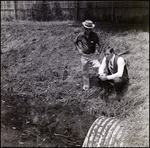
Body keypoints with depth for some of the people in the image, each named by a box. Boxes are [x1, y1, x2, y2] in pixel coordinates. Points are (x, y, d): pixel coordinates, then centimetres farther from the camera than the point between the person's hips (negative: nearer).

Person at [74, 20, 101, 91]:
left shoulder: (95, 35, -12)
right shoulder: (80, 35, -9)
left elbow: (97, 44, 2)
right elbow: (75, 42, 11)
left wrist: (97, 51, -11)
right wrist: (79, 49, 2)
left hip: (93, 55, -1)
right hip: (84, 56, 2)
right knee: (85, 71, 12)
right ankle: (86, 85, 30)